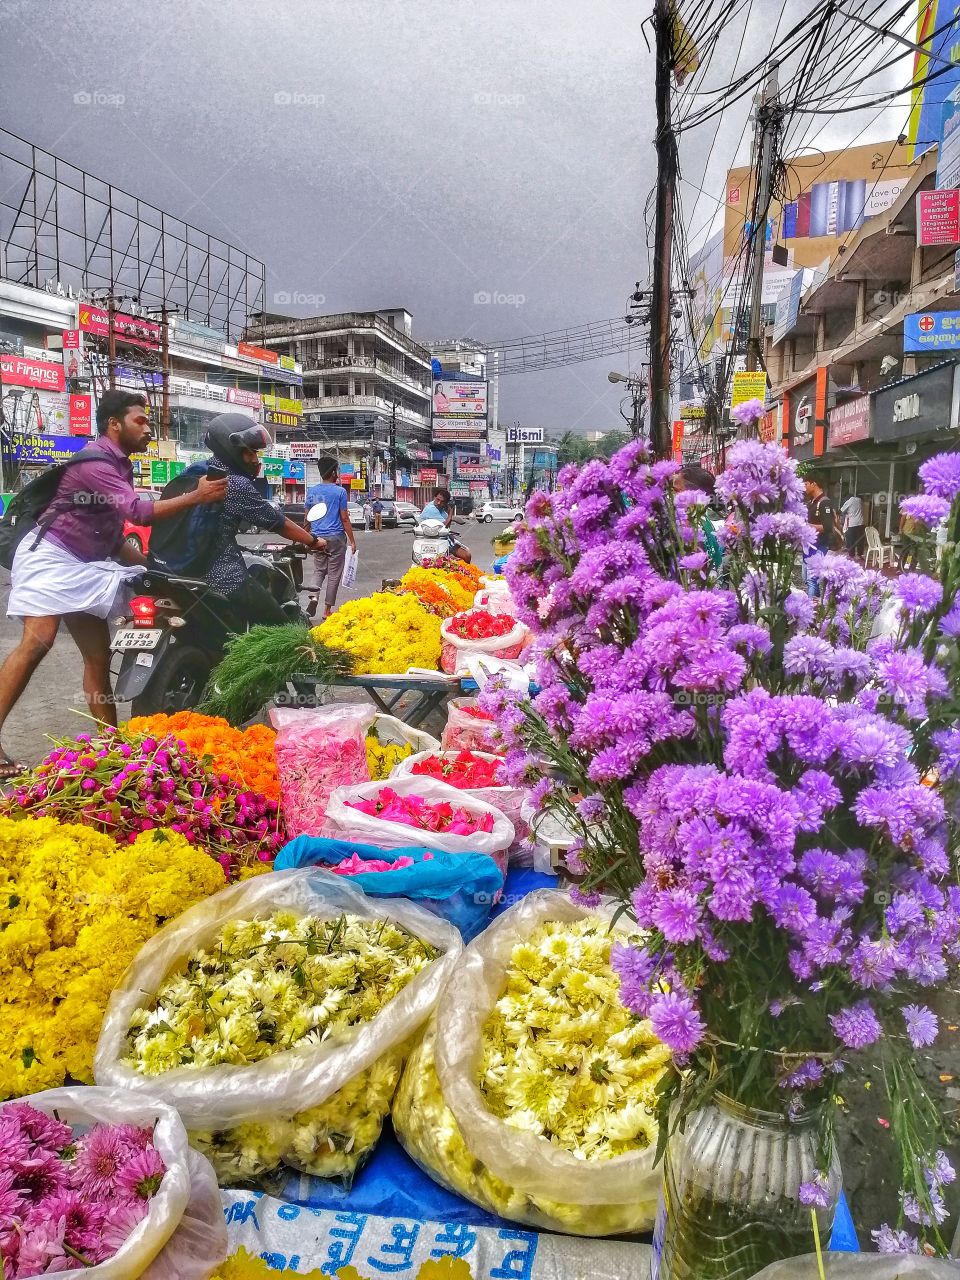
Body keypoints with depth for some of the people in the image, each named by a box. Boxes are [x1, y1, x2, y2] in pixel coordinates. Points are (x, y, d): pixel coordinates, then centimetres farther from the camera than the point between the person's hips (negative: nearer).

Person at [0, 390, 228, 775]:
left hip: (85, 565, 10)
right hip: (50, 556, -10)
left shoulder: (119, 465, 15)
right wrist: (197, 496, -26)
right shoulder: (95, 462, -16)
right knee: (37, 642, -24)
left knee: (99, 656, 7)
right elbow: (138, 511, -28)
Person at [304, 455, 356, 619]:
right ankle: (327, 610, 8)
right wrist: (352, 541, 0)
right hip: (336, 538, -4)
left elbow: (307, 518, 10)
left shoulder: (312, 491, 5)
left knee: (319, 570, 17)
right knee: (334, 574, 5)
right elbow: (344, 519, -6)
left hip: (317, 537, 4)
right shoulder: (340, 491, -7)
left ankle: (314, 596, -9)